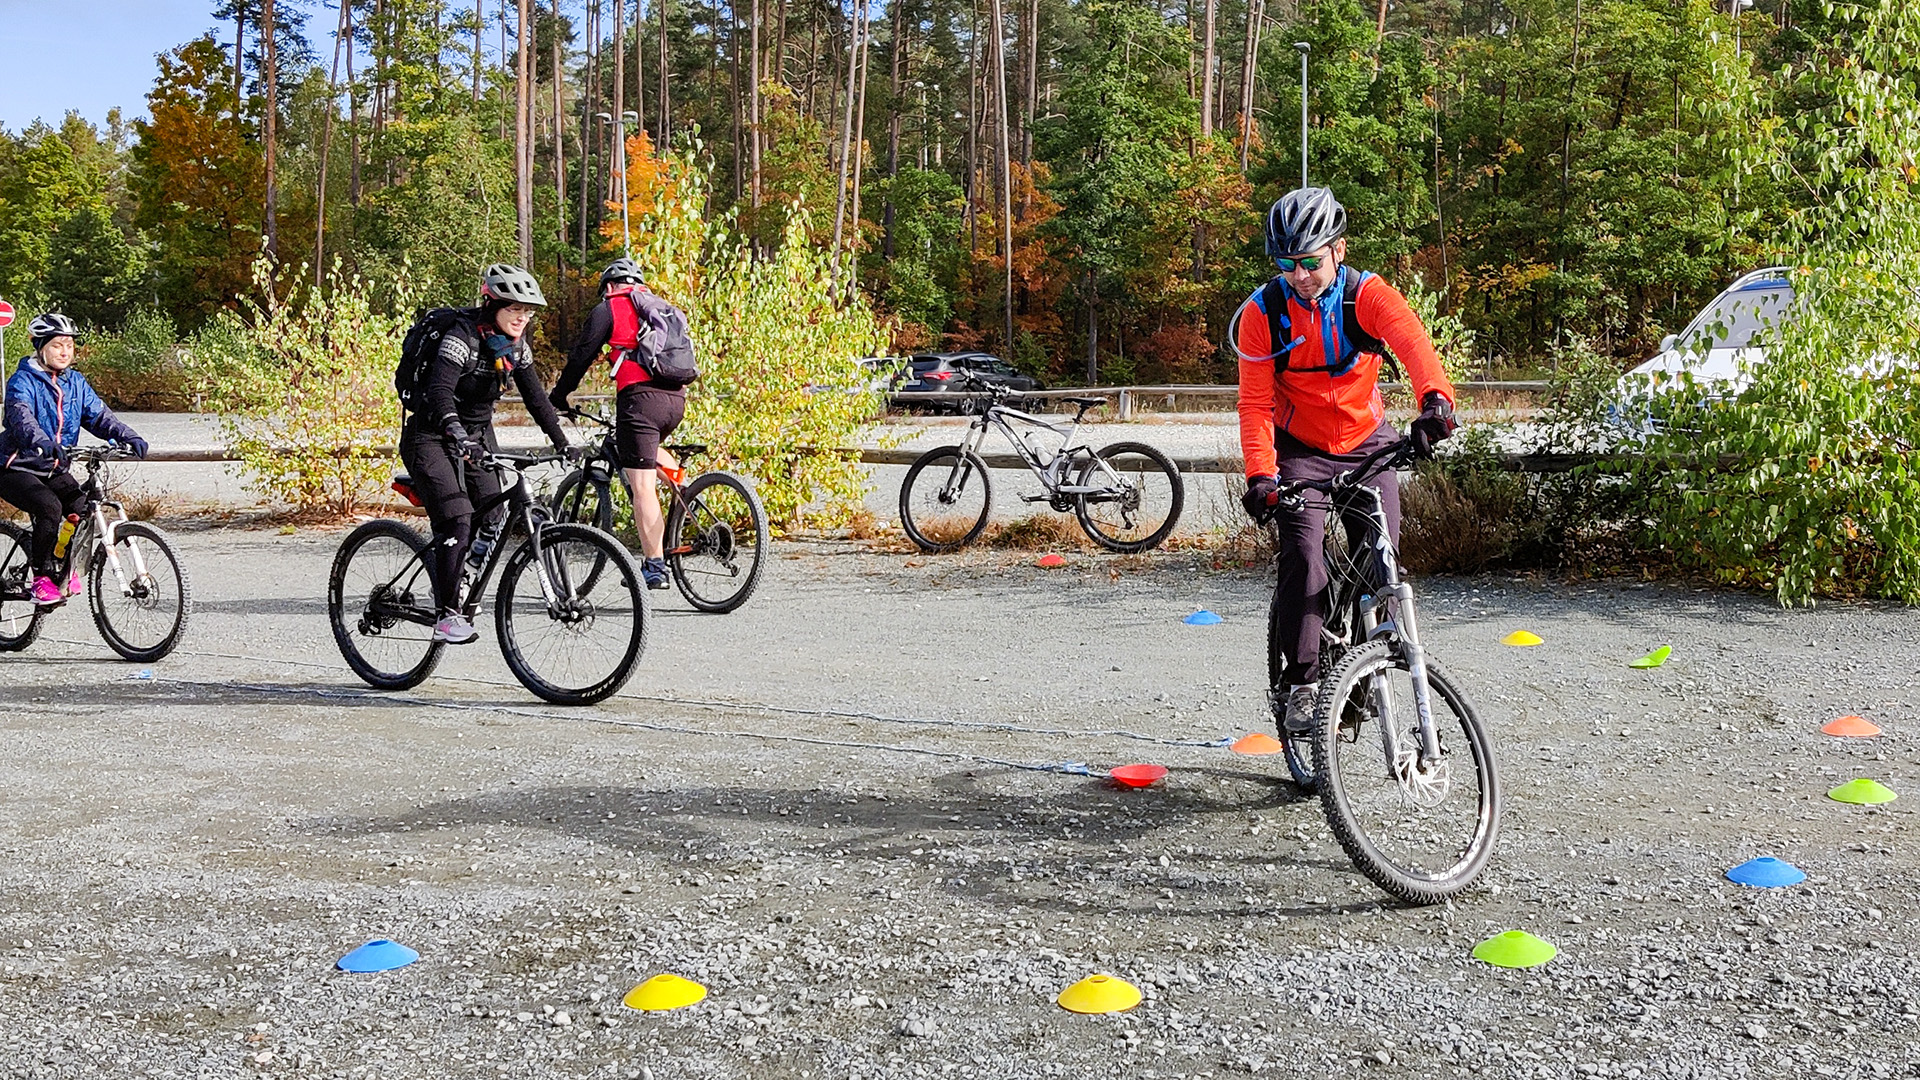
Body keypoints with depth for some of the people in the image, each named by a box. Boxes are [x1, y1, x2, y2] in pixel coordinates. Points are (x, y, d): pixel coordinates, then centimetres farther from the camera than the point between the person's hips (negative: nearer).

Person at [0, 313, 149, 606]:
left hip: (53, 470, 6)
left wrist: (128, 436, -20)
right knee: (49, 507, -30)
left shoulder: (75, 382, 8)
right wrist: (42, 442, -51)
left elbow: (99, 414, 0)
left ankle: (69, 568, 6)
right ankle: (42, 577, -16)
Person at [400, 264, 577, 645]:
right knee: (457, 521, -21)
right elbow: (440, 390, -35)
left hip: (478, 435, 7)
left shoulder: (515, 345, 0)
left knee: (492, 521, -5)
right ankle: (447, 615, -15)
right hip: (432, 438, -7)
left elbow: (535, 396, 6)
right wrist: (458, 436, -51)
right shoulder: (462, 337, -22)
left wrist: (563, 444, -1)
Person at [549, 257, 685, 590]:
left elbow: (582, 354, 6)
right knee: (648, 451, 35)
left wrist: (559, 395, 18)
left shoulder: (609, 308, 8)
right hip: (676, 399, 7)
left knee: (641, 485, -6)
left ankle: (655, 566, -11)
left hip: (640, 398, -6)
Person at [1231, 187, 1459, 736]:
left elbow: (1413, 340, -37)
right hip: (1300, 448, -1)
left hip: (1367, 442, 1)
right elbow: (1255, 403, -17)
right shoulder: (1262, 313, -16)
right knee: (1303, 558, -20)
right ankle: (1295, 684, -11)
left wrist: (1435, 400, -58)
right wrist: (1261, 474, -32)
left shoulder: (1367, 295, -18)